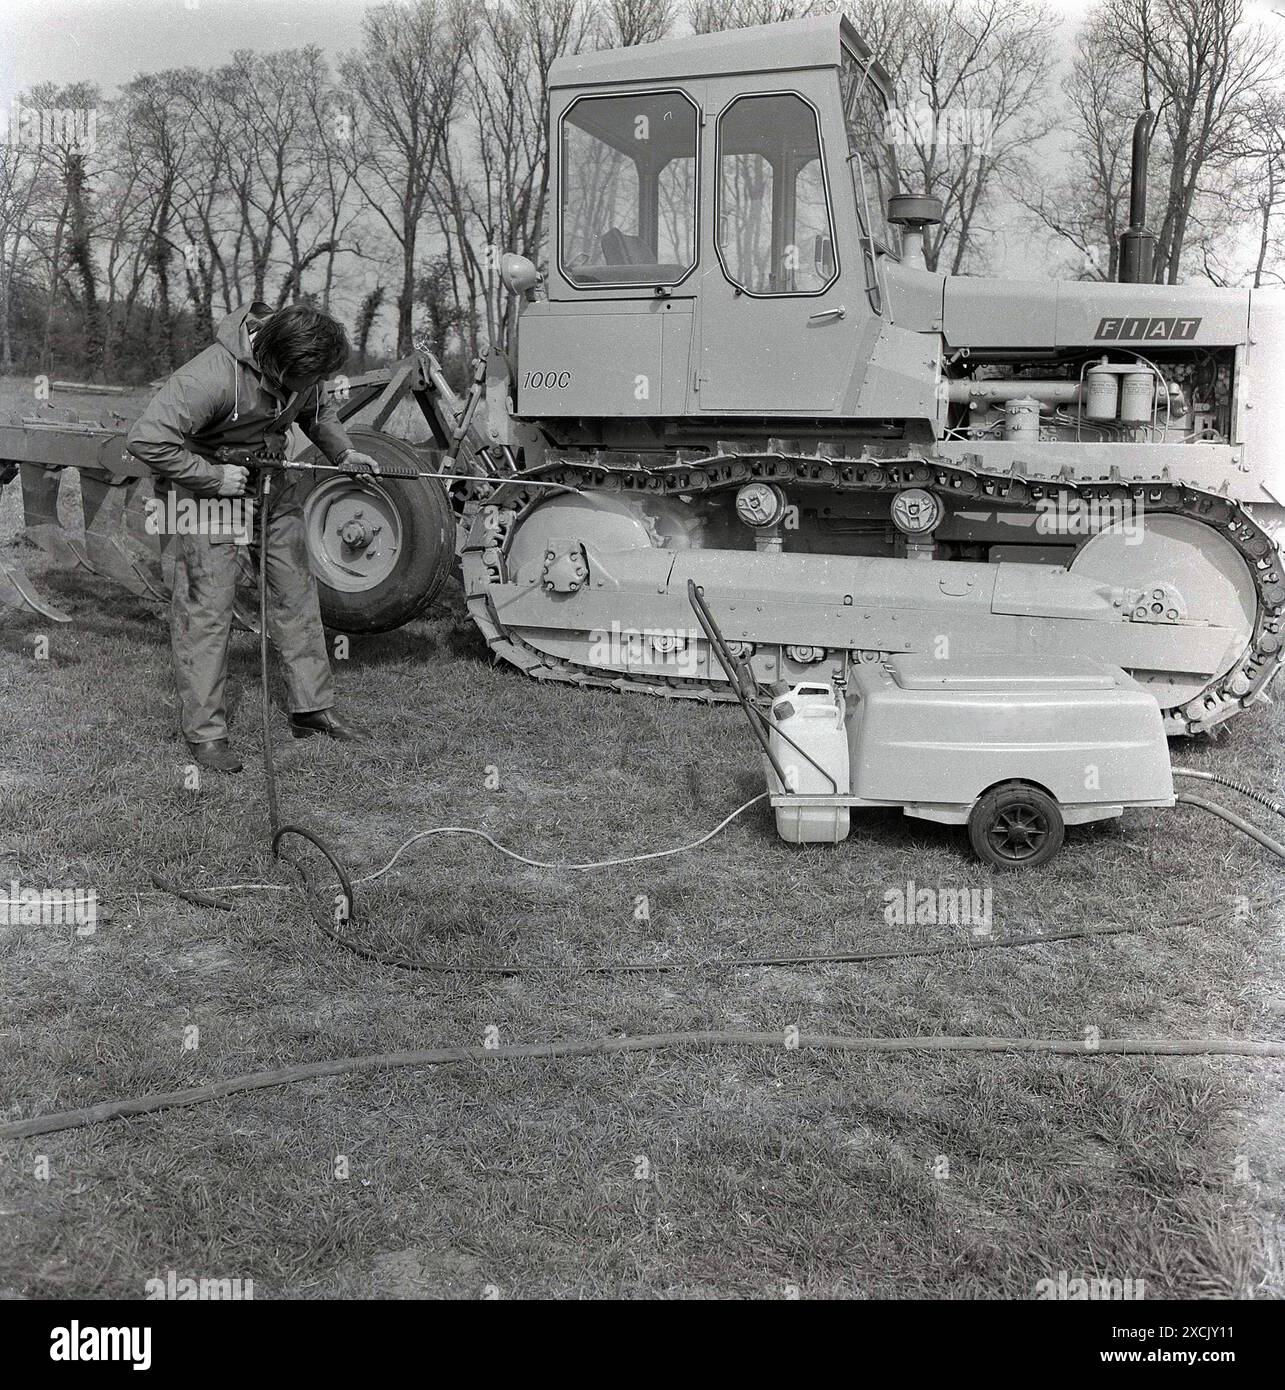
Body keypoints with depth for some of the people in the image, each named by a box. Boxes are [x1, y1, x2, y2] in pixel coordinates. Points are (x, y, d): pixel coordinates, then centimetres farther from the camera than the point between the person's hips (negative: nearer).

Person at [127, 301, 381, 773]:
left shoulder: (298, 365, -11)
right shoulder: (212, 376, -33)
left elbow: (317, 410, 13)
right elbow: (145, 439, -31)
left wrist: (343, 452, 1)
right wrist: (214, 477, -27)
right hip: (213, 486, -7)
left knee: (296, 593, 10)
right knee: (206, 607, -5)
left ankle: (311, 708, 21)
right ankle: (204, 732, 4)